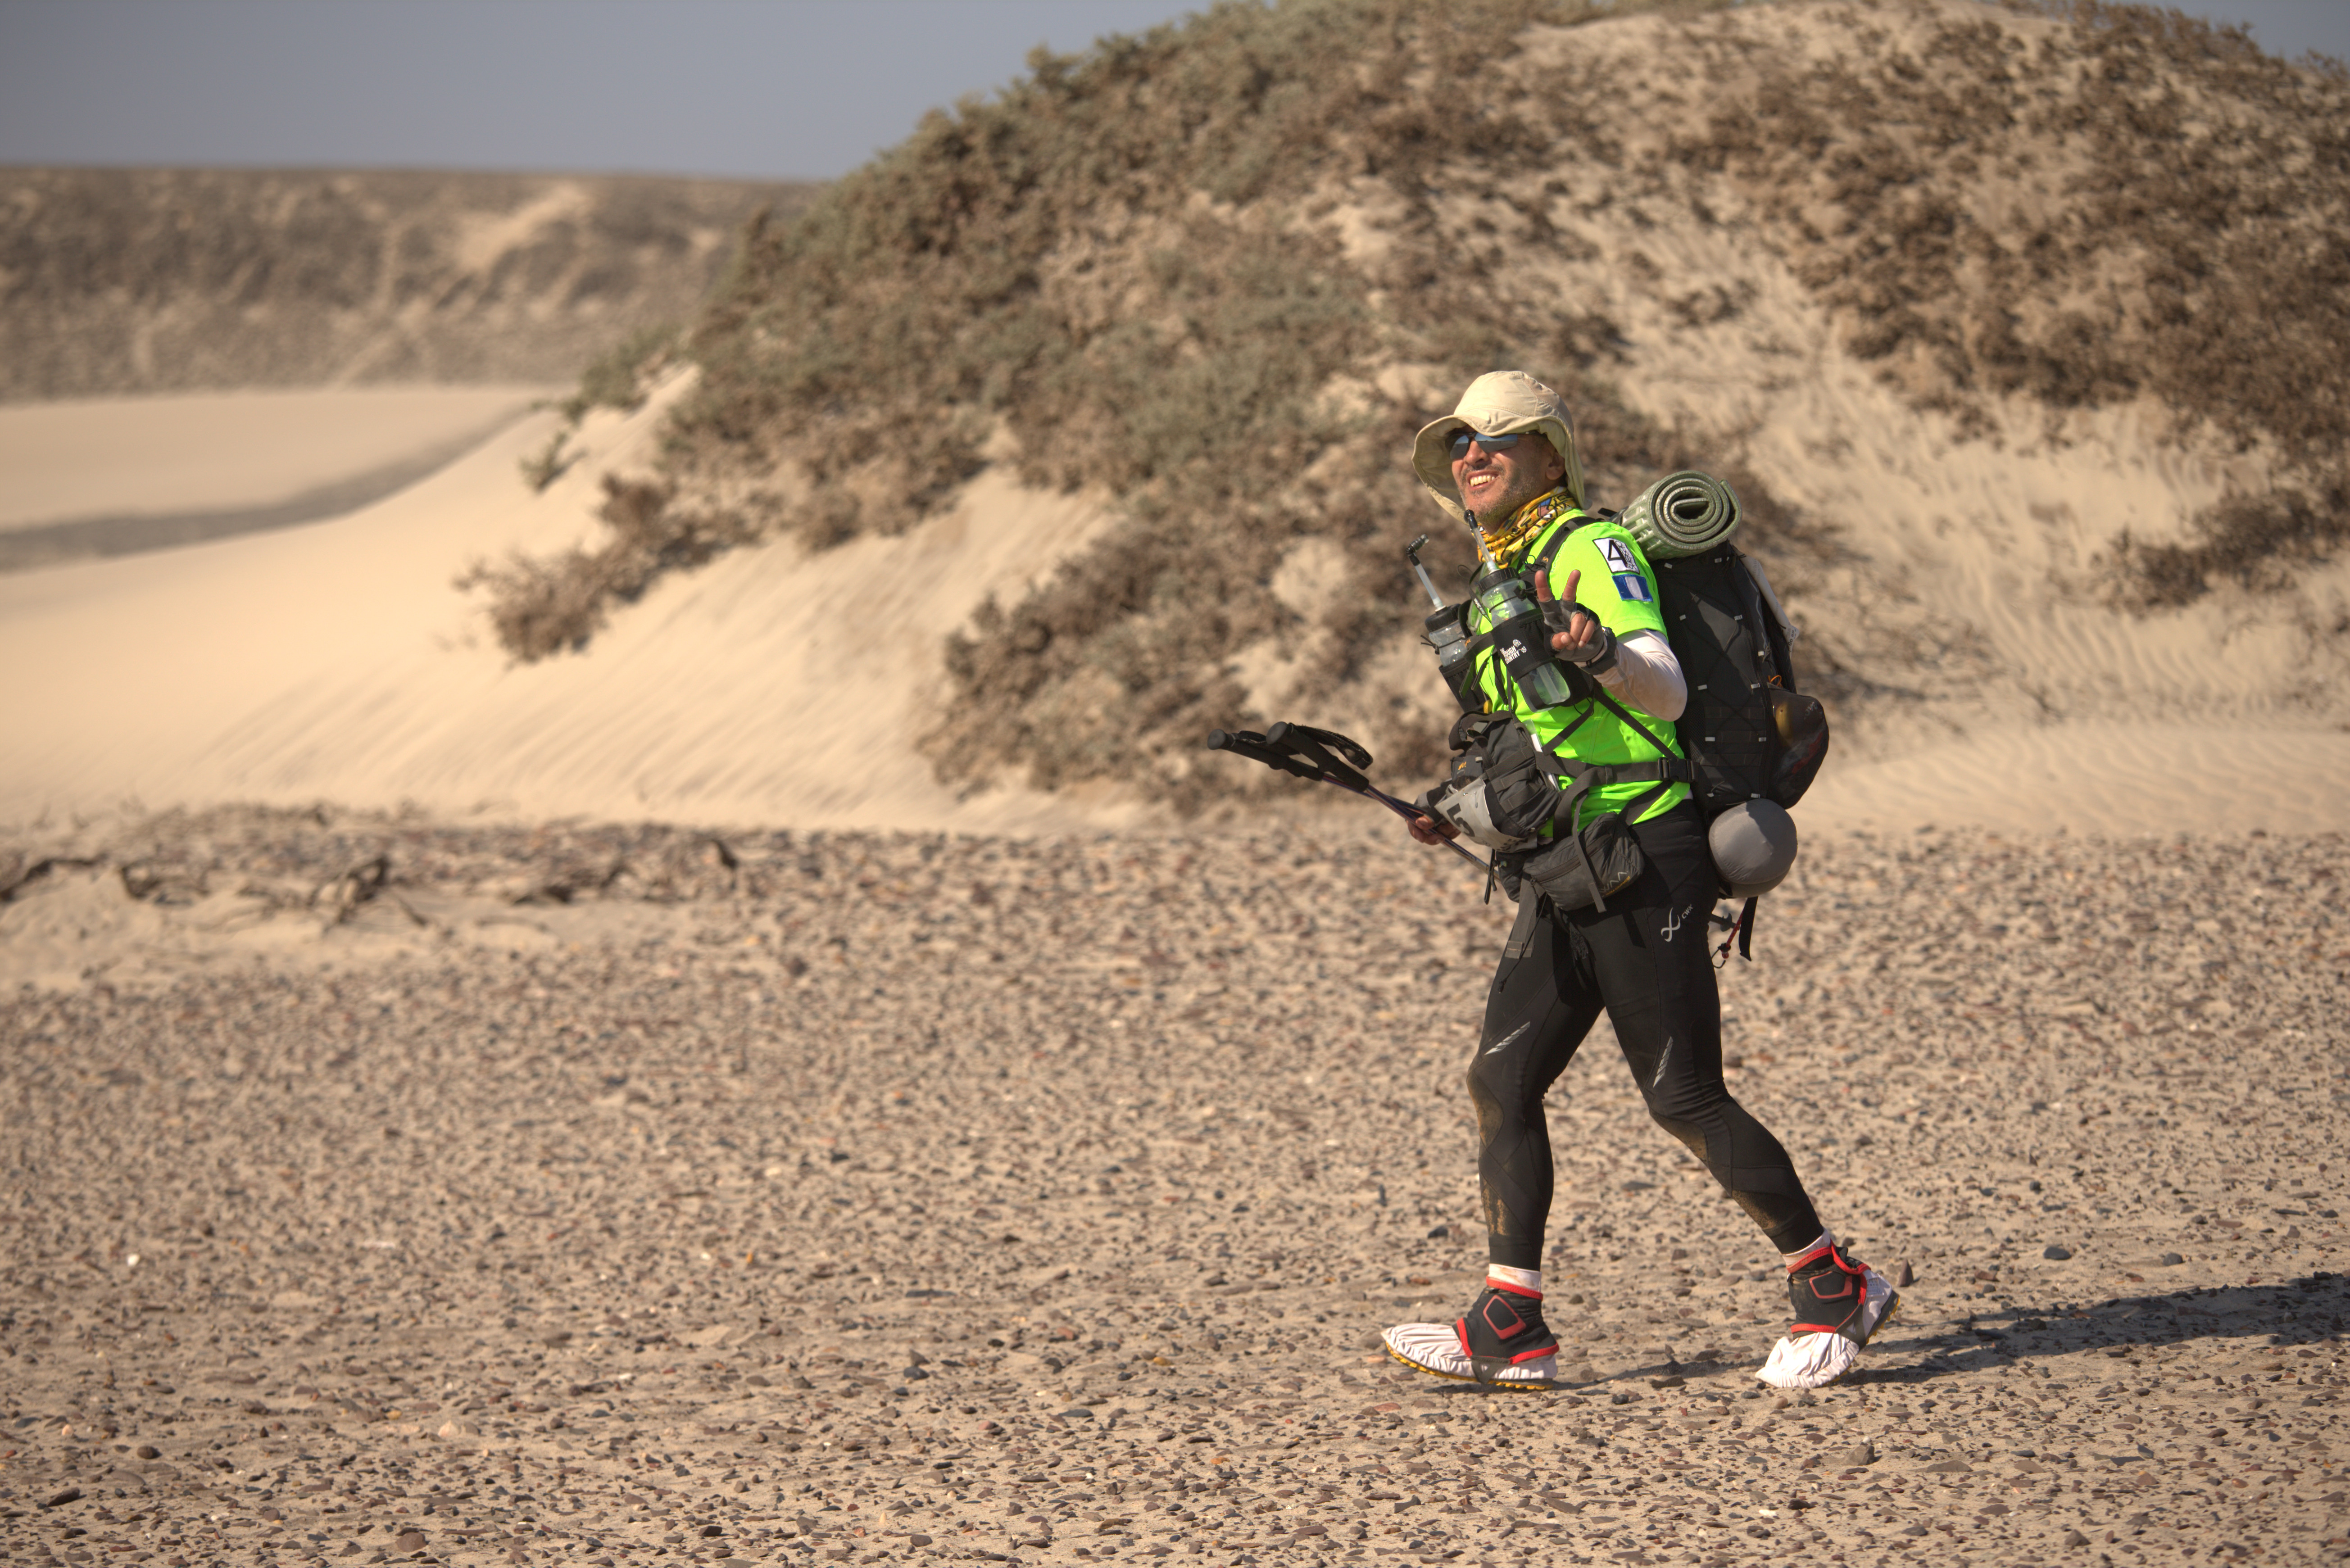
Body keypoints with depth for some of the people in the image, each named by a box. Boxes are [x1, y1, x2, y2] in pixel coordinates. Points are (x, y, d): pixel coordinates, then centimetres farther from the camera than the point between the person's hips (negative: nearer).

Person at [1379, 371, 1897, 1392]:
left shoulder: (1592, 549, -10)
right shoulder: (1503, 579, 18)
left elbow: (1668, 692, -22)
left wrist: (1603, 655, -42)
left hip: (1644, 863, -9)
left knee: (1685, 1101, -6)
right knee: (1501, 1082, 1)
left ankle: (1835, 1292, 6)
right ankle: (1510, 1331, 2)